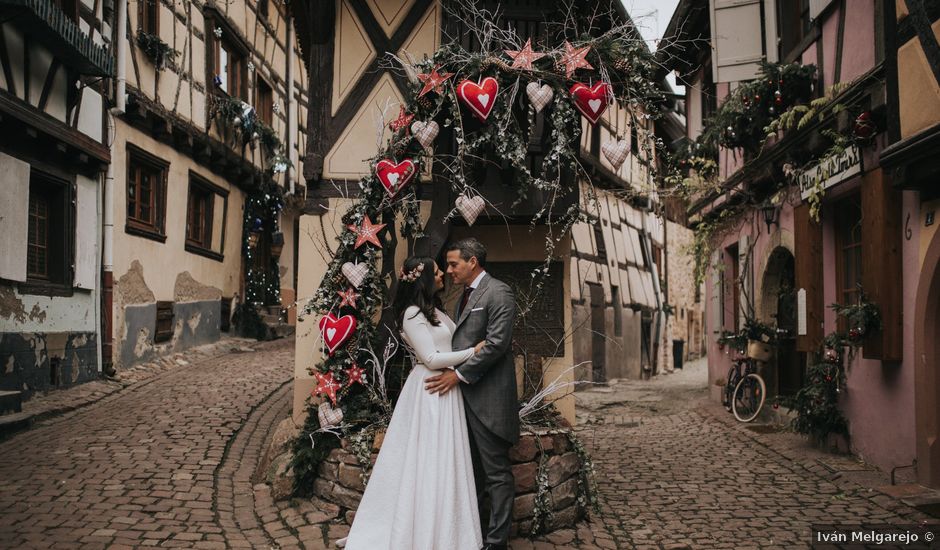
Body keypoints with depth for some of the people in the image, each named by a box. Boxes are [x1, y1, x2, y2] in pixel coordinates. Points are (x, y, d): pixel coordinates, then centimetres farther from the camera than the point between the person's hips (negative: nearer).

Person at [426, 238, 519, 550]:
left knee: (496, 472, 2)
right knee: (471, 468, 16)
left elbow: (497, 343, -18)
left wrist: (459, 374, -16)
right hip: (463, 395, 9)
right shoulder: (465, 296, 17)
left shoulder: (498, 292, -10)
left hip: (487, 397, -9)